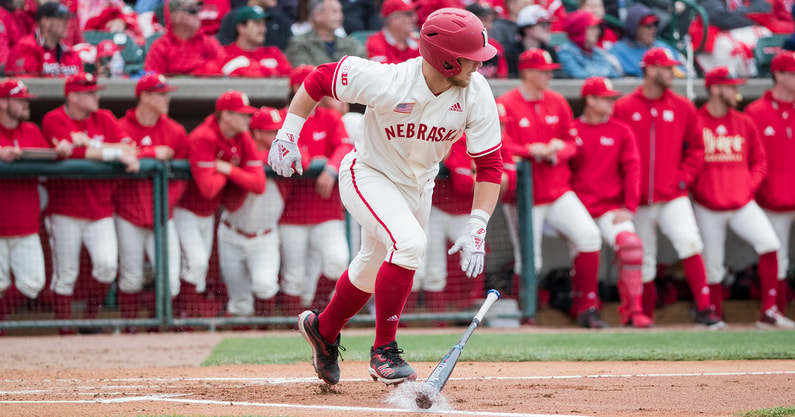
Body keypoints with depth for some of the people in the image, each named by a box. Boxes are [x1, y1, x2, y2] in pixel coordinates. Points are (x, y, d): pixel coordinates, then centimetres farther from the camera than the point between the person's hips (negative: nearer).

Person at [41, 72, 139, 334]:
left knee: (107, 264, -11)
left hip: (100, 210, 4)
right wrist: (115, 153, -14)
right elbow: (75, 153, -18)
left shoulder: (104, 119, 10)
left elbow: (128, 147, -3)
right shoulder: (54, 120, -4)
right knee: (66, 274, -1)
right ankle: (64, 330, 7)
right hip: (66, 211, -4)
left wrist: (89, 144, -13)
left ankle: (90, 318, 8)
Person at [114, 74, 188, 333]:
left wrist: (168, 202, -7)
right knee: (131, 278, 1)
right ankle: (129, 329, 15)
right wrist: (152, 154, -19)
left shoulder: (175, 132, 5)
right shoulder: (122, 128, -3)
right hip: (129, 214, -2)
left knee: (170, 281, -7)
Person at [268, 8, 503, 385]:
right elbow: (319, 79, -18)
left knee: (373, 270, 20)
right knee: (409, 242, -29)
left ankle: (323, 329, 49)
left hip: (419, 186, 5)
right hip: (368, 176, -5)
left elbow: (489, 164, -17)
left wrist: (476, 228, -27)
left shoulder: (476, 93, -22)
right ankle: (384, 351, -17)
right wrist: (287, 137, -15)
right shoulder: (386, 82, -32)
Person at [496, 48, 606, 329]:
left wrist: (556, 151, -11)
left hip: (558, 191, 5)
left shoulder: (557, 103, 11)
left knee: (588, 235, -12)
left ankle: (585, 309, -5)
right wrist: (532, 151, -25)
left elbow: (572, 142, 11)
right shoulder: (505, 106, -7)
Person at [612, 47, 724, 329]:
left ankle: (704, 310, -20)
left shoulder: (683, 107, 7)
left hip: (674, 197, 0)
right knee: (644, 262, 5)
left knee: (690, 244, -20)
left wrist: (685, 177, 1)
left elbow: (696, 147, 12)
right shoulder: (623, 108, 2)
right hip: (639, 200, 0)